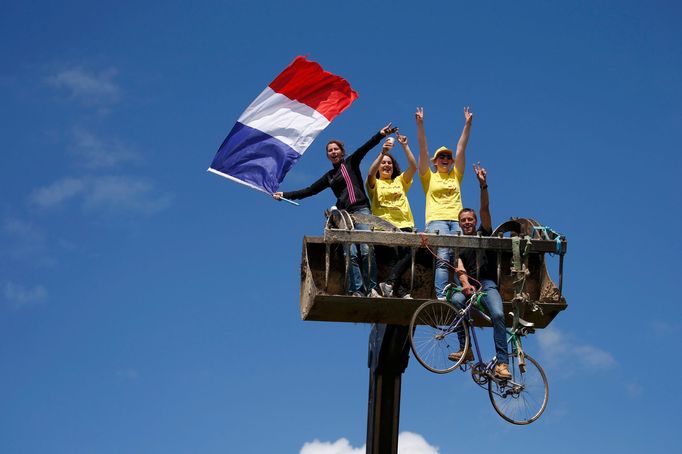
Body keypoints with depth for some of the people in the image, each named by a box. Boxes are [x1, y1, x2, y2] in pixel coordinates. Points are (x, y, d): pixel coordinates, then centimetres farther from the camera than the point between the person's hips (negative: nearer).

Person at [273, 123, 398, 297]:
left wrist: (380, 134, -15)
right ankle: (357, 290, -16)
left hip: (361, 210, -3)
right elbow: (309, 191, 26)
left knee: (366, 250, -17)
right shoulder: (329, 176, 23)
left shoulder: (351, 163, 14)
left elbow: (365, 148, -1)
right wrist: (284, 195, 23)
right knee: (351, 253, -11)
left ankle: (372, 289, -18)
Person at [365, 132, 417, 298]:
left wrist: (405, 146, 0)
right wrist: (383, 152, -17)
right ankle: (398, 290, -17)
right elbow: (370, 174, -9)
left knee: (407, 255, -20)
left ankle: (389, 283, -21)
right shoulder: (375, 183, 15)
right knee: (396, 256, -20)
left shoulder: (400, 181, 25)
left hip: (403, 224, 3)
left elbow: (413, 167, 10)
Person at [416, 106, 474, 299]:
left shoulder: (456, 176, 24)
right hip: (436, 220, -3)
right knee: (442, 258, -20)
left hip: (457, 221, 3)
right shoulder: (429, 178, 17)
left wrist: (467, 124, 15)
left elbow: (461, 150, 20)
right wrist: (420, 124, 3)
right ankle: (441, 296, -30)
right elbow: (423, 150, 10)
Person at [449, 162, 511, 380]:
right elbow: (460, 268, 1)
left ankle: (502, 362, -30)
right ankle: (465, 348, -26)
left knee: (497, 314, -28)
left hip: (487, 284, -1)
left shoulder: (484, 234, 16)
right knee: (455, 300, -33)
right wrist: (465, 283, -21)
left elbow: (485, 210, 1)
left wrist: (483, 185, -13)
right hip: (469, 285, 1)